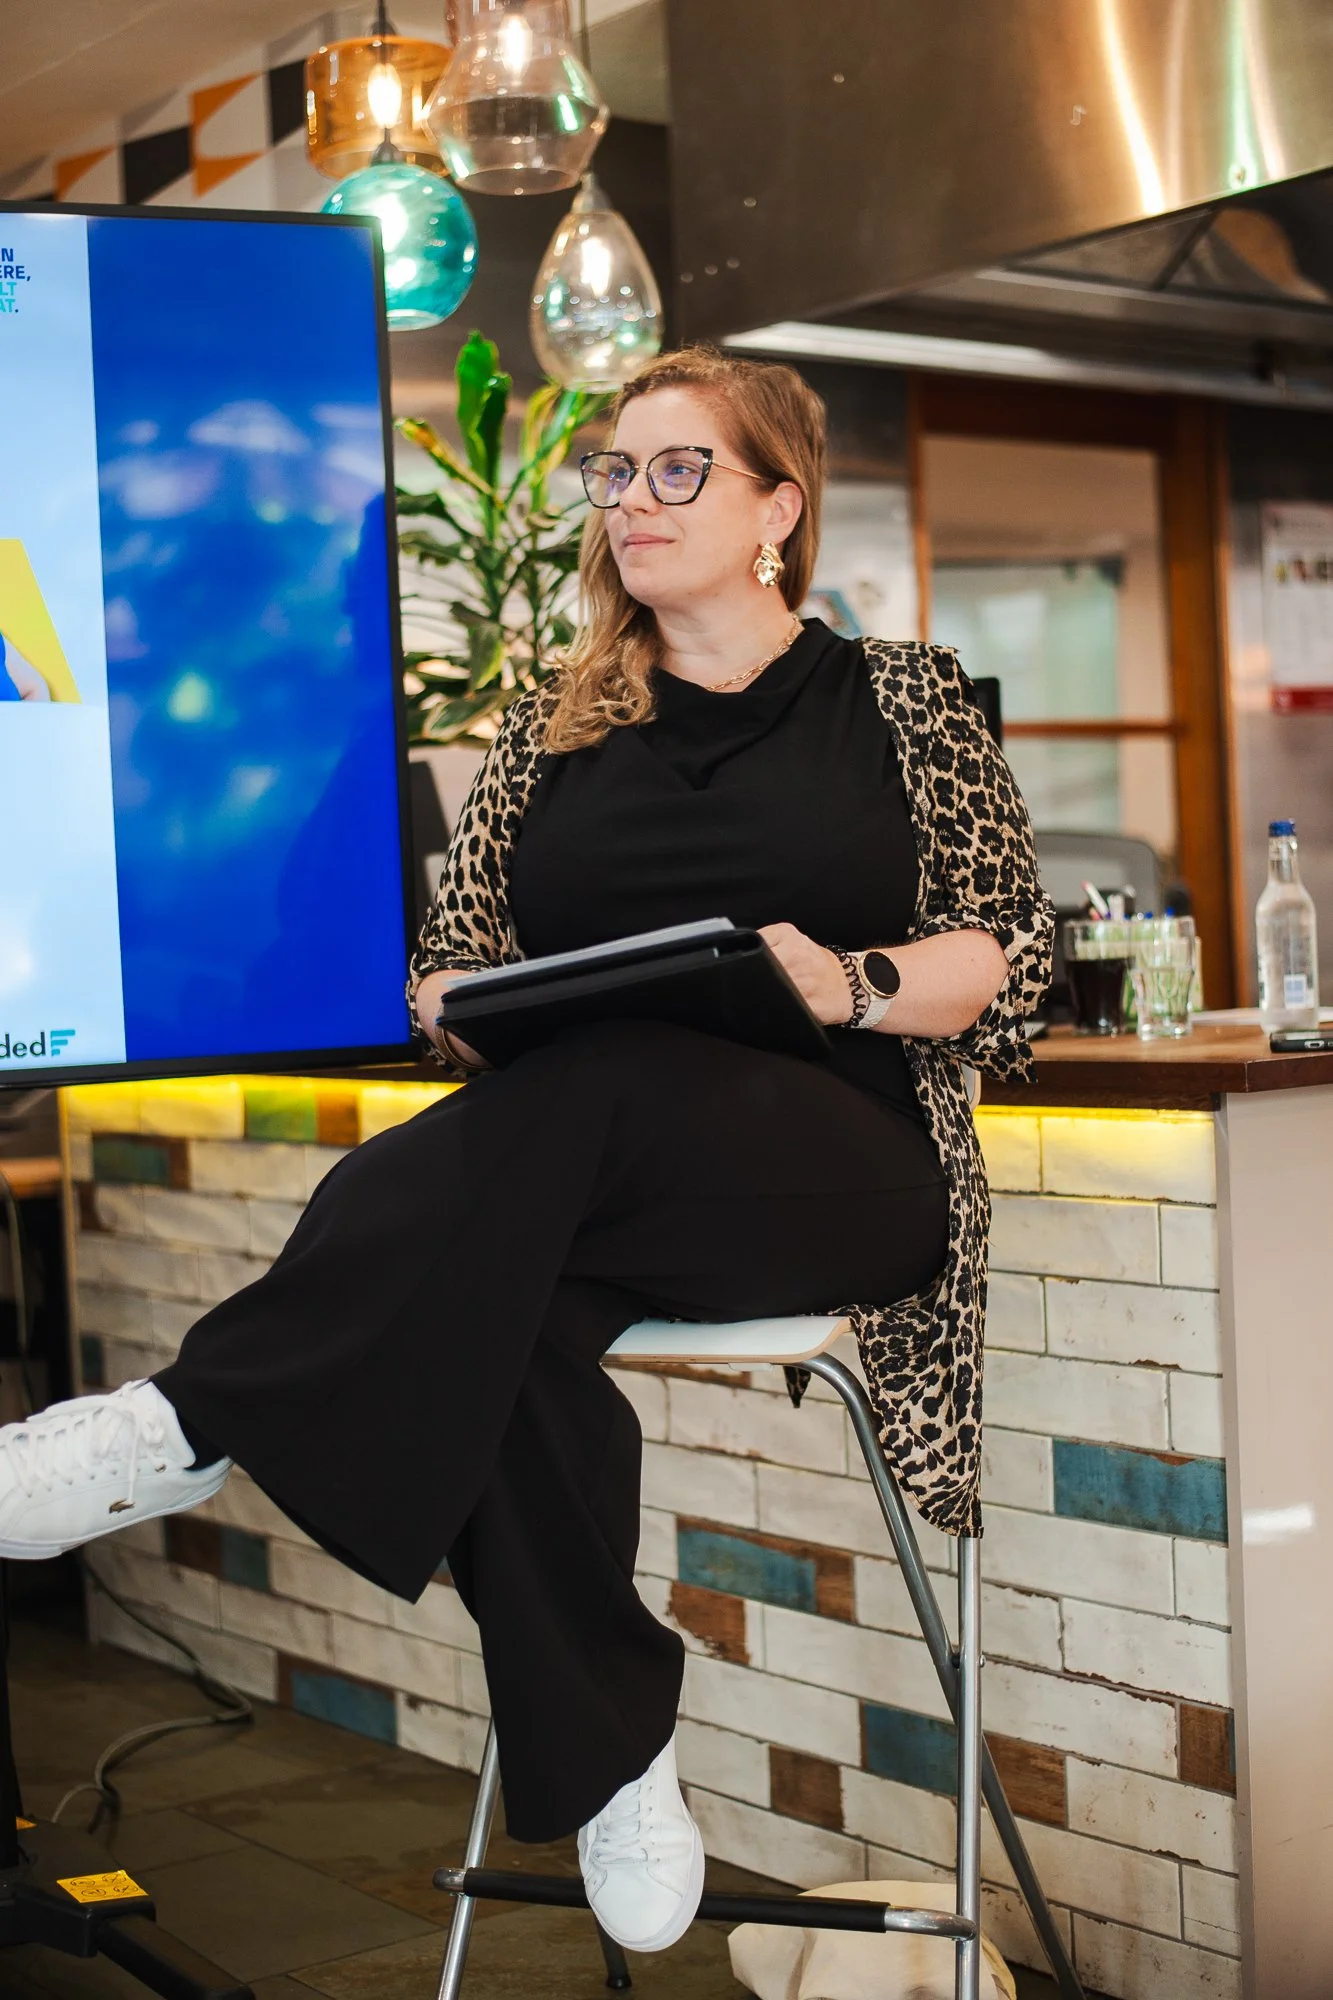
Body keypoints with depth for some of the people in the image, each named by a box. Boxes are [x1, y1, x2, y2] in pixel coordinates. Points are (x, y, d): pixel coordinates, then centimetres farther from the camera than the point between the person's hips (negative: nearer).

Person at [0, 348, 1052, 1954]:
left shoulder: (903, 700, 13)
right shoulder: (555, 722, 21)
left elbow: (1012, 952, 6)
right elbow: (453, 968, 18)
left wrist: (858, 982, -15)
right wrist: (456, 1004, -7)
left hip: (843, 1160, -2)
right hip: (582, 1175, 3)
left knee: (595, 1090, -37)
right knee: (503, 1308, -36)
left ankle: (199, 1420, -37)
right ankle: (608, 1755, -23)